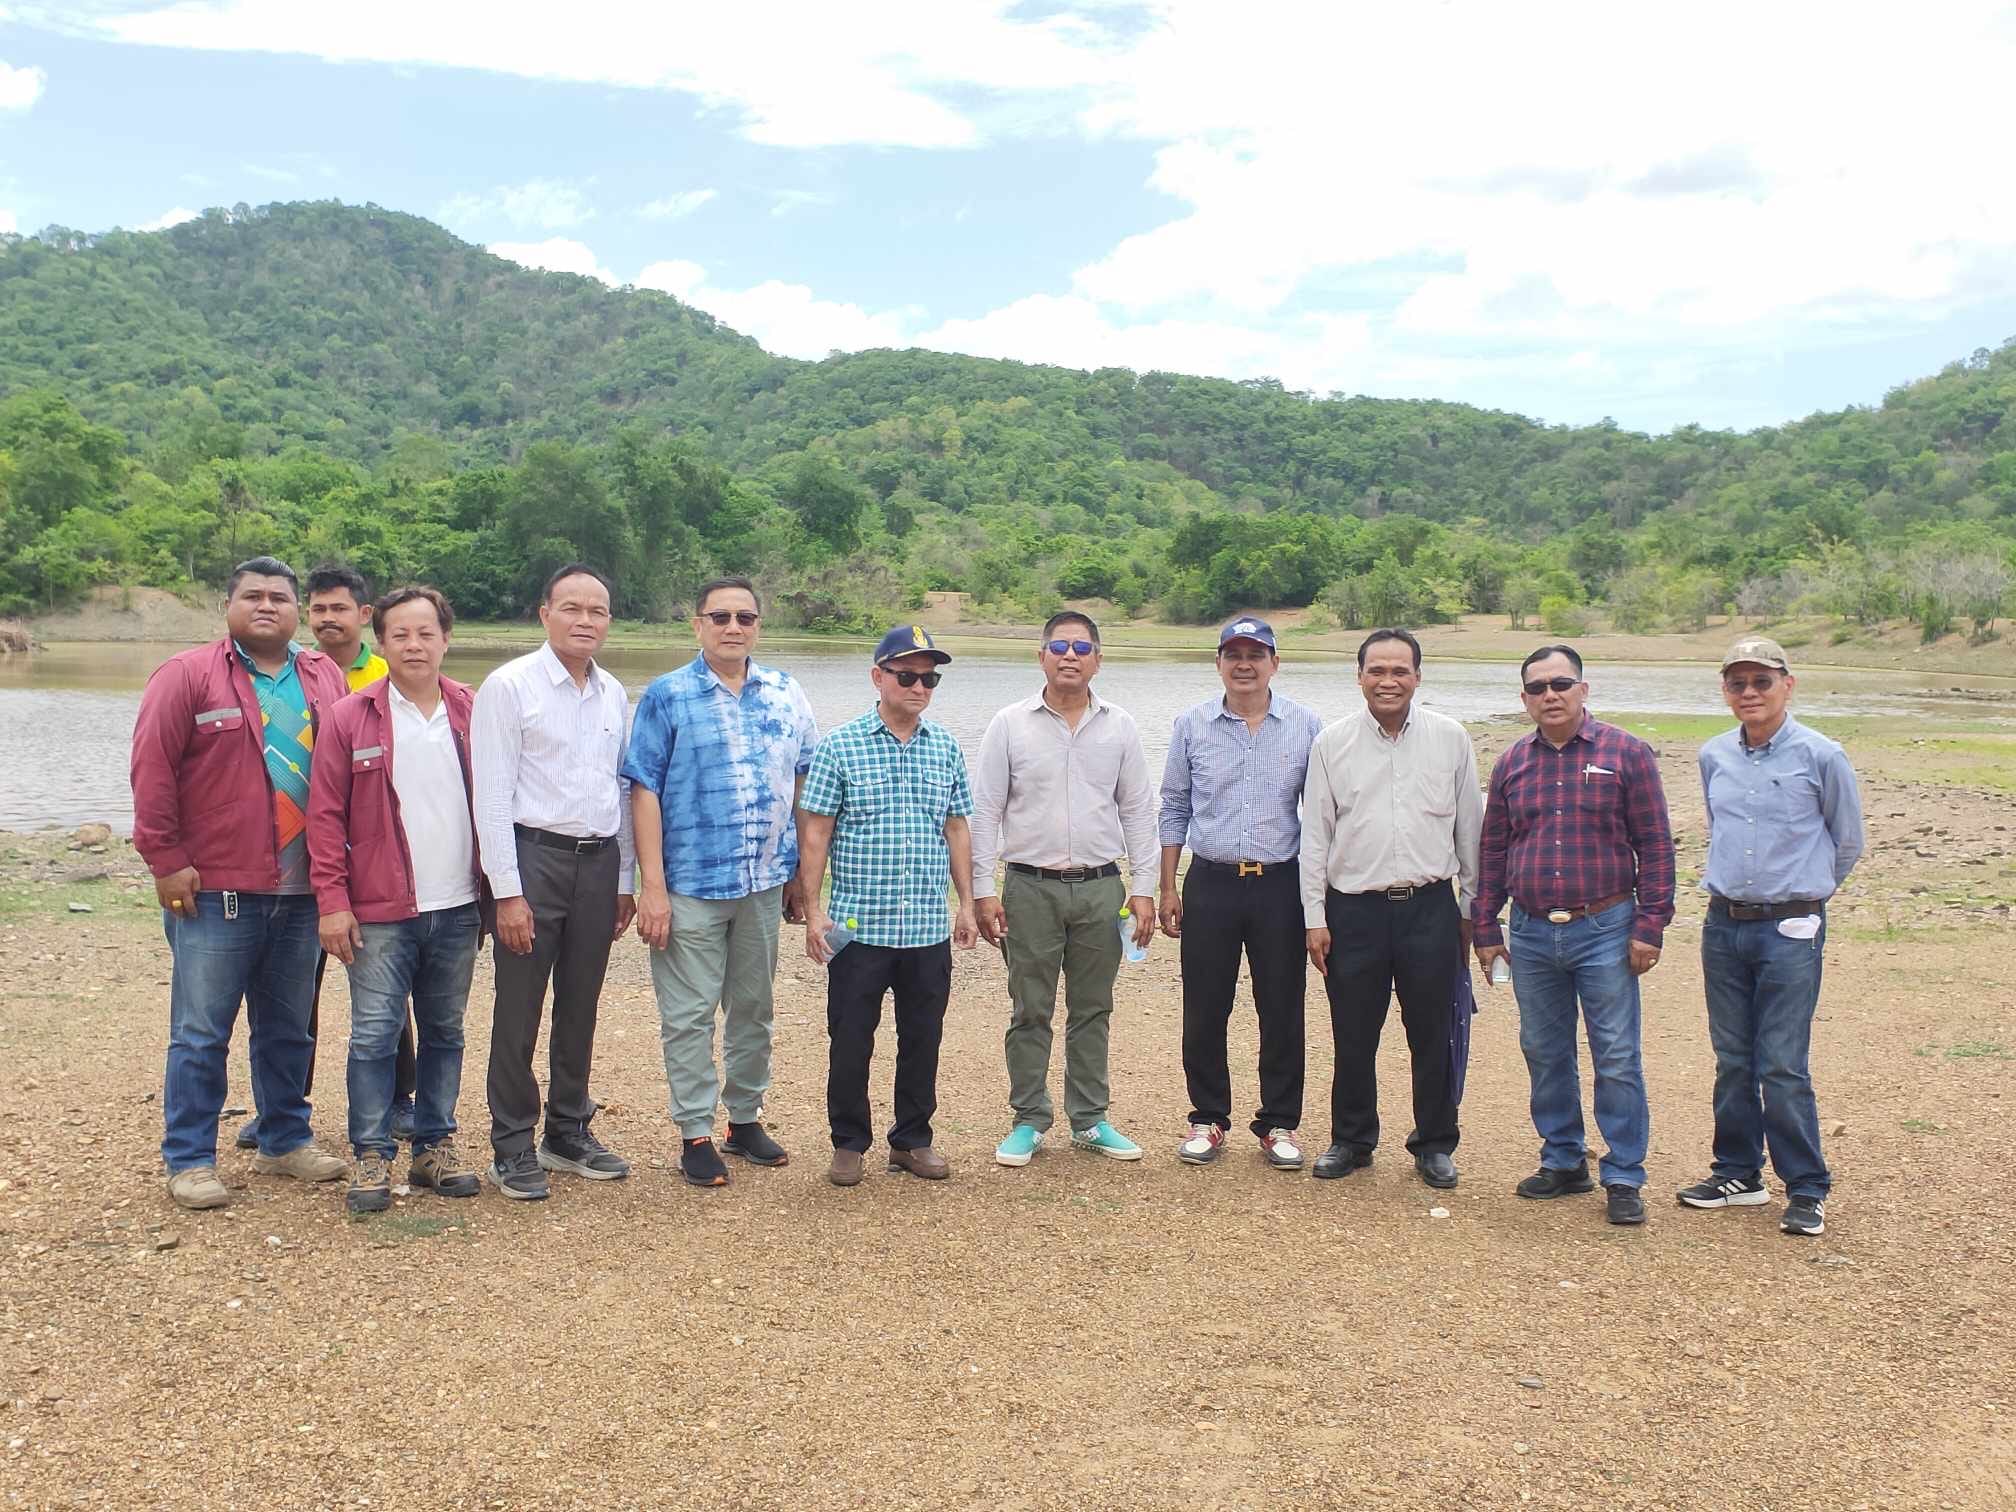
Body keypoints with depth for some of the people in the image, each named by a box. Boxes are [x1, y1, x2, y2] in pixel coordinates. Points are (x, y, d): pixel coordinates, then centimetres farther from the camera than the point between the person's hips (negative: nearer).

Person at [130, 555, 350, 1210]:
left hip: (302, 892, 4)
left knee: (288, 1029, 15)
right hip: (214, 890, -4)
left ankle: (285, 1141, 28)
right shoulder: (187, 675, -3)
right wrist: (166, 859, -11)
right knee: (201, 1033, 2)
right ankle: (188, 1160, 13)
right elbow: (152, 771, -7)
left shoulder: (326, 681, 10)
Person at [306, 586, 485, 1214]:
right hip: (381, 912, -3)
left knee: (445, 1032, 12)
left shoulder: (472, 713, 5)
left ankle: (435, 1146, 24)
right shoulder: (350, 718, -2)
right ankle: (371, 1156, 13)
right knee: (374, 1034, 0)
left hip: (458, 908, 3)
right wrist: (332, 902, -8)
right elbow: (325, 815, -2)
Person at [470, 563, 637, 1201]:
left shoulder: (614, 694, 10)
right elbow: (492, 796, -10)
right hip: (533, 858, -5)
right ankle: (513, 1148, 14)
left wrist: (624, 880, 13)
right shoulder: (509, 686, -7)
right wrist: (507, 891, -14)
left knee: (580, 1006, 14)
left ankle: (569, 1132, 28)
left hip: (598, 862, 5)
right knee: (519, 1011, 1)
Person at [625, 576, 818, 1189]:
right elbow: (645, 790, -7)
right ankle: (695, 1134, 14)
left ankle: (746, 1118, 29)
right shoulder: (667, 696, -4)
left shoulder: (787, 694, 6)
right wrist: (653, 885, -13)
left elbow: (803, 785, 11)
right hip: (692, 884, -4)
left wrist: (800, 876, 9)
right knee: (689, 1015, 3)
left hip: (765, 883, 4)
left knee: (754, 1009, 15)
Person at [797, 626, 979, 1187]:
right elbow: (815, 831, -3)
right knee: (851, 1039, 5)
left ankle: (912, 1139, 26)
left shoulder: (946, 747, 9)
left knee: (922, 1037, 11)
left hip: (929, 929, 3)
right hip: (858, 925, -3)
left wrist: (967, 904, 11)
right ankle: (849, 1143, 21)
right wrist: (813, 909, -7)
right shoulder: (840, 746, -3)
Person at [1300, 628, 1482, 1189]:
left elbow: (1469, 828, 10)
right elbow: (1315, 835, 3)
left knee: (1432, 1034, 7)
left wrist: (1473, 908, 11)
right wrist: (1315, 917, 0)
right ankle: (1351, 1139, 25)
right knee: (1353, 1037, 8)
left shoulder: (1450, 739, 4)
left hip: (1430, 907, 0)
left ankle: (1435, 1144, 24)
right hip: (1355, 909, 0)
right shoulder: (1332, 743, 2)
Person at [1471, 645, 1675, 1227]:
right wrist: (1485, 928, 9)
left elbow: (1654, 844, -3)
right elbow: (1492, 850, 12)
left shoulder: (1625, 753, -2)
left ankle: (1624, 1178, 11)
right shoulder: (1512, 763, 8)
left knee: (1617, 1061, 0)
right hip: (1531, 934, 4)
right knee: (1545, 1055, 12)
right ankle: (1563, 1161, 26)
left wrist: (1650, 926, -8)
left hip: (1604, 931, -4)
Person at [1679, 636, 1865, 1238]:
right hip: (1723, 926, 5)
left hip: (1790, 928, -5)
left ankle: (1806, 1190, 7)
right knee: (1733, 1062, 11)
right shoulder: (1714, 757, 7)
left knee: (1783, 1066, -6)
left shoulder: (1820, 756, -6)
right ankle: (1738, 1173, 24)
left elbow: (1848, 843, 7)